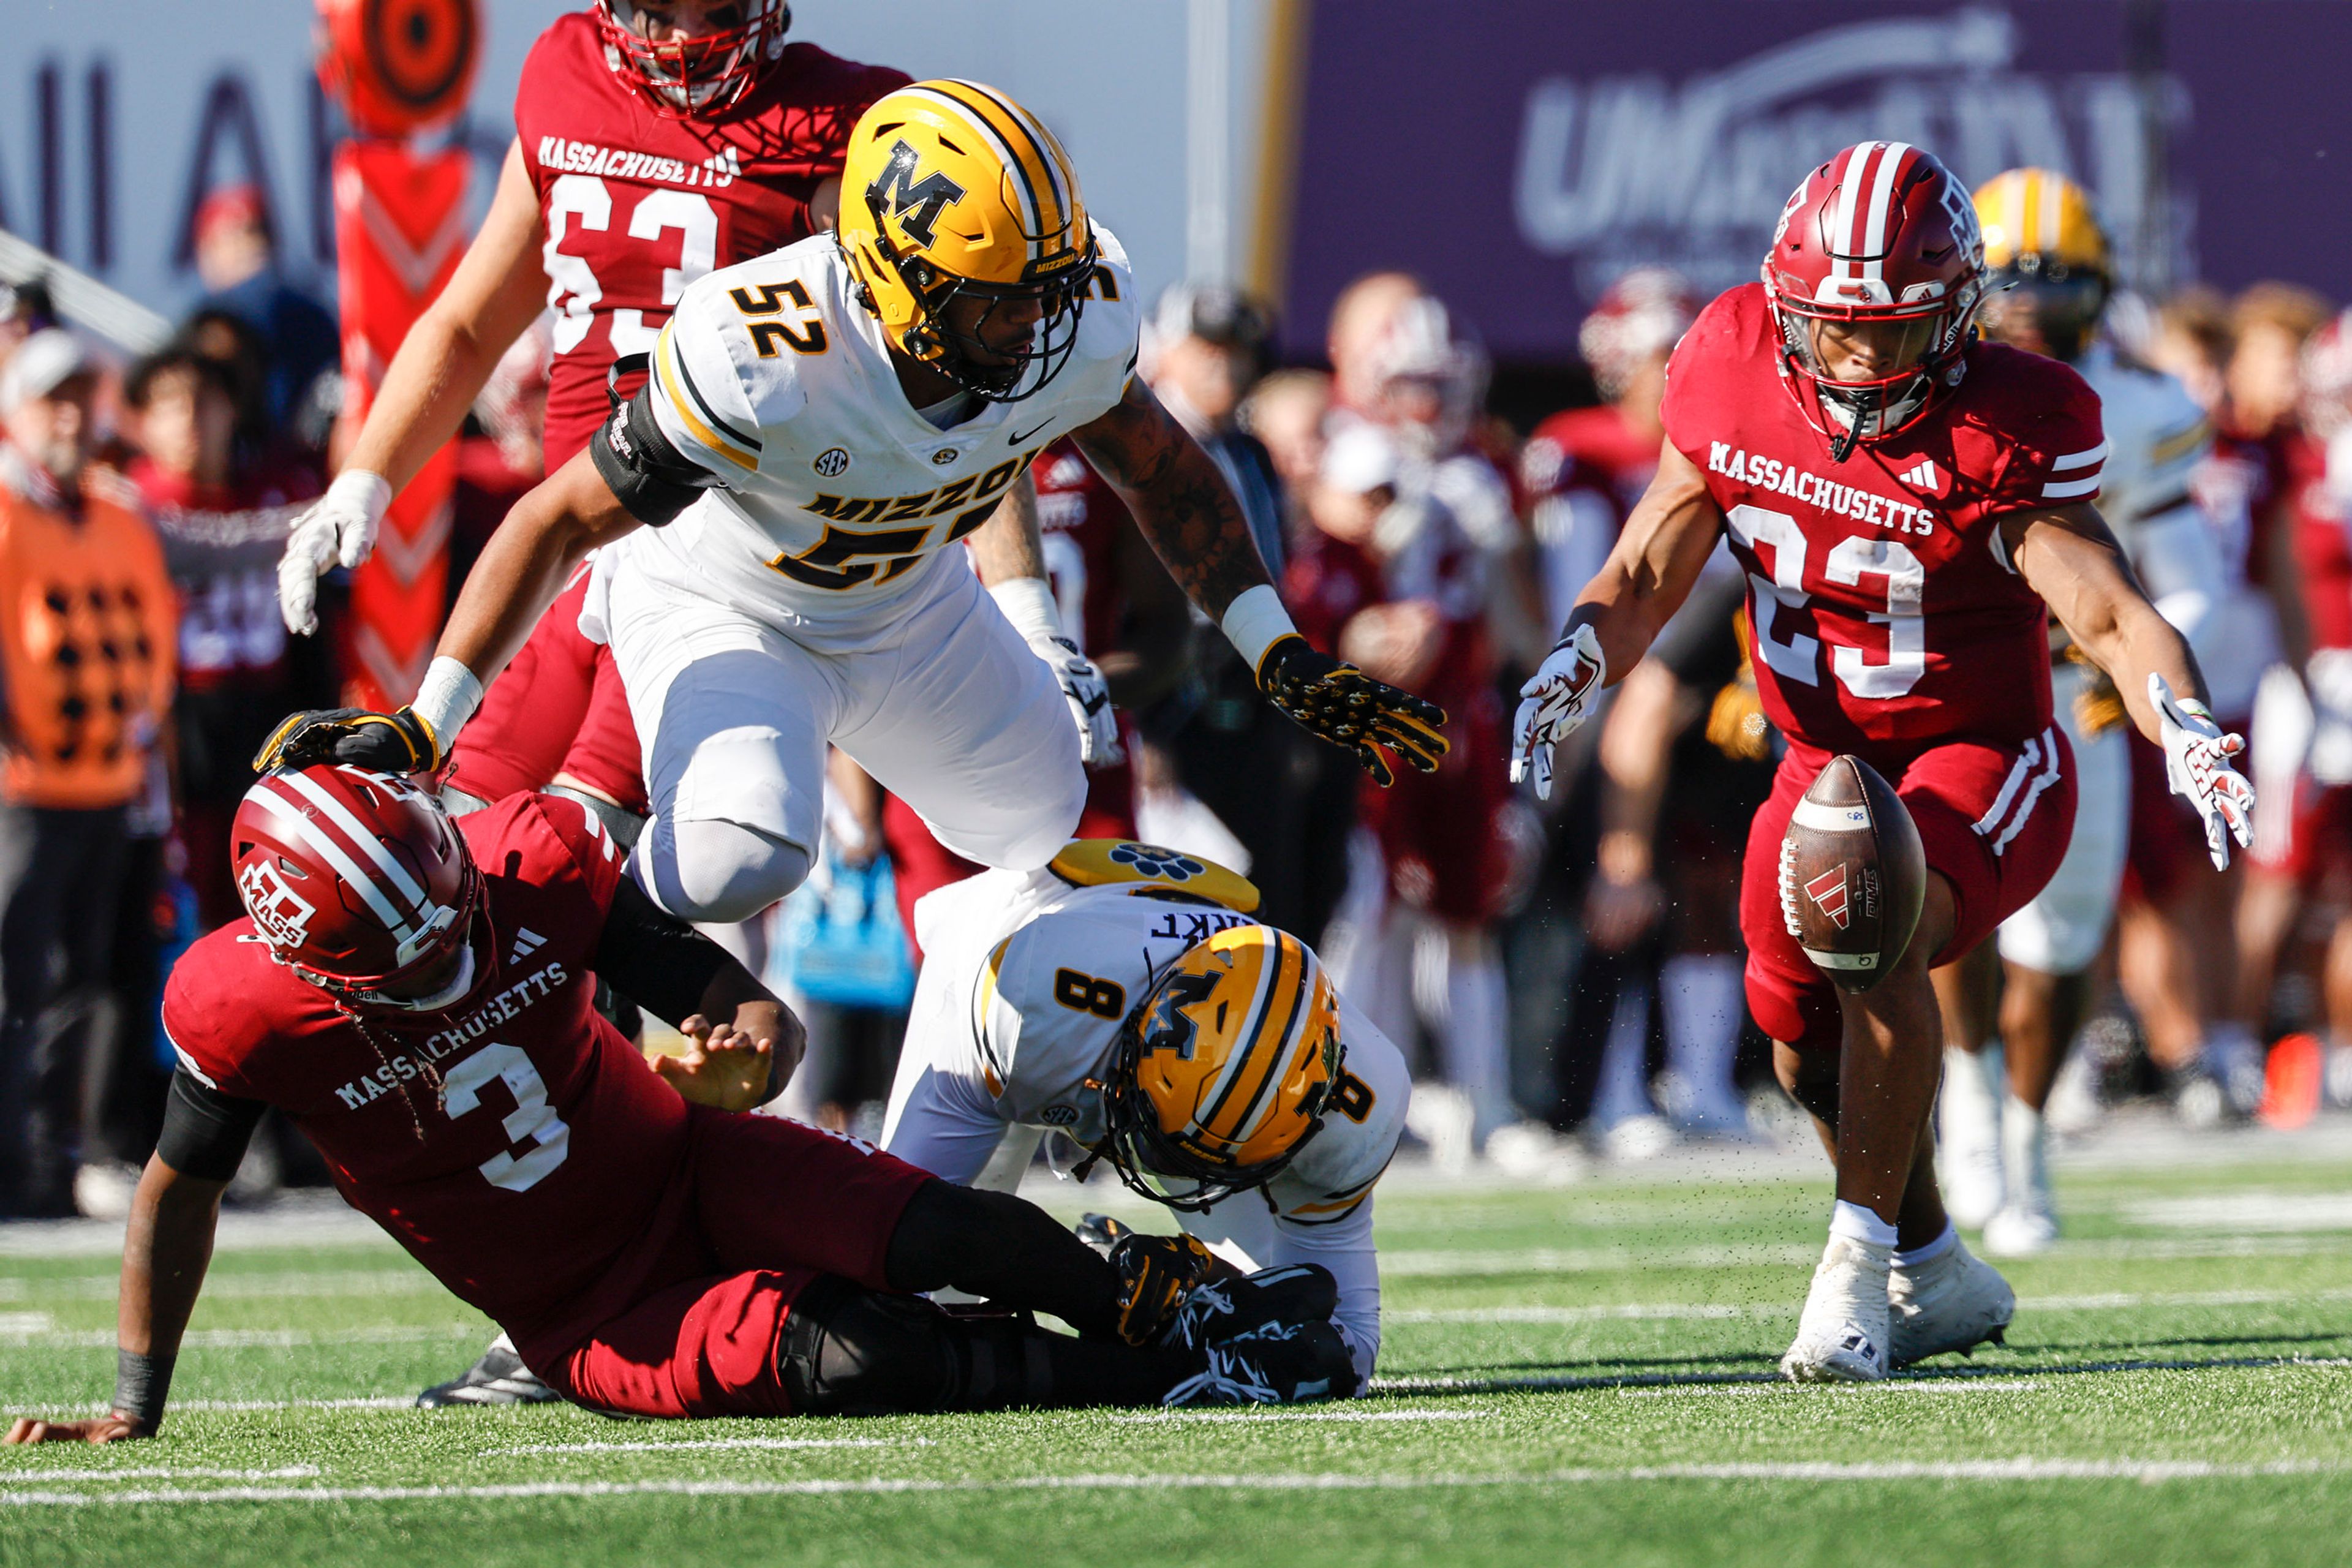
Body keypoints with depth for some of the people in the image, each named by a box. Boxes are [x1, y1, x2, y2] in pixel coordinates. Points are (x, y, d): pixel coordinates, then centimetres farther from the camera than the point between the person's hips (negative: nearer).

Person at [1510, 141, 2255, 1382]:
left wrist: (2183, 726, -48)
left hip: (1981, 757, -6)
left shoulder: (2004, 431, -22)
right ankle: (1937, 1277, 35)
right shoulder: (1735, 376, -10)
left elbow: (2107, 611, -28)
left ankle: (1861, 1267, -26)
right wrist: (1578, 663, -20)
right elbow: (1650, 570, 0)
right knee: (1803, 1029, 9)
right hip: (1825, 760, 6)